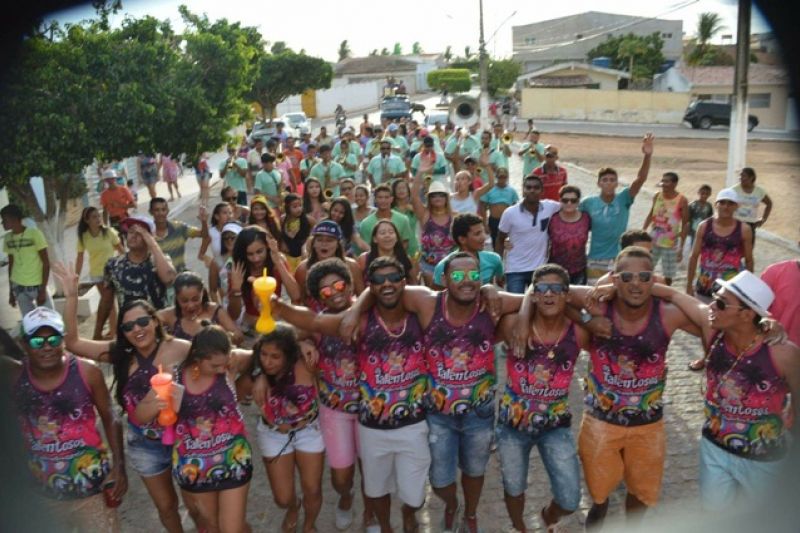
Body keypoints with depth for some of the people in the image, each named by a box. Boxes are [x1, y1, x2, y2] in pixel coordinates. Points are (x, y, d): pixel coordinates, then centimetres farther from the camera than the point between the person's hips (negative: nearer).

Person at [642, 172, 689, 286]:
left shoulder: (682, 201, -12)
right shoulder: (657, 196, 1)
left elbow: (685, 225, -9)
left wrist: (681, 248, -13)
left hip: (670, 243, -4)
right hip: (653, 240, 4)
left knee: (668, 275, 5)